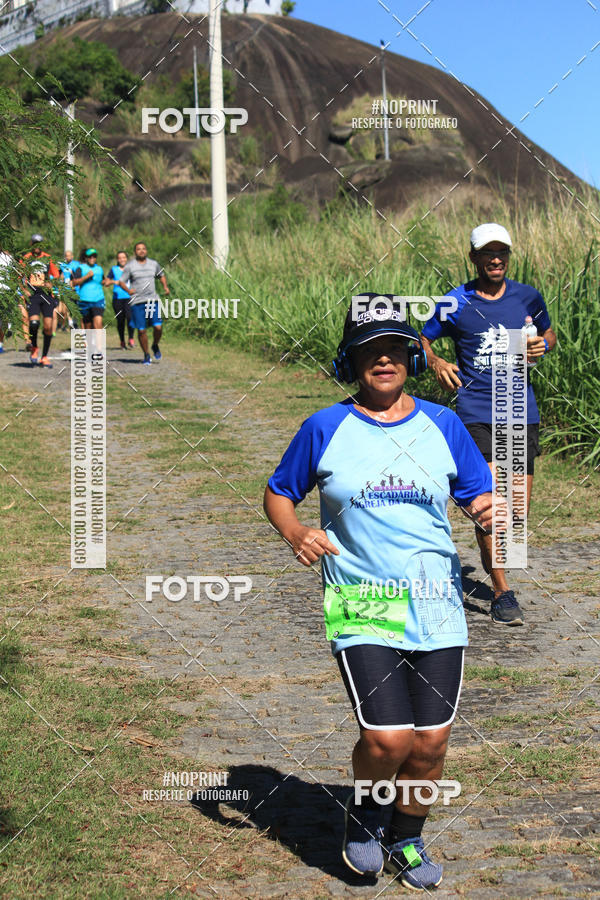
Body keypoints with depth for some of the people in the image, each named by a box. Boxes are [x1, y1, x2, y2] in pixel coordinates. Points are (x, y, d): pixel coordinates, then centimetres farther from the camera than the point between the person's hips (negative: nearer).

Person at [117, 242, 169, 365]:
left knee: (158, 327, -10)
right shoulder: (130, 266, 1)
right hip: (137, 302, -2)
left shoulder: (153, 264, 11)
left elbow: (161, 275, 28)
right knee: (141, 330, -2)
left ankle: (155, 346, 20)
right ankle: (146, 355, 14)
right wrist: (128, 290, -18)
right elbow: (121, 281, 1)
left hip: (153, 300, 2)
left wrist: (165, 286, 10)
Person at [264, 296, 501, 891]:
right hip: (361, 607, -3)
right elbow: (277, 493, 12)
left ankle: (407, 838, 31)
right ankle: (363, 814, 19)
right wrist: (295, 533, -9)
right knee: (386, 739, -15)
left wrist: (490, 510, -10)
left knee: (429, 742, 3)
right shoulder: (325, 429, 2)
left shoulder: (442, 425, 8)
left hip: (437, 607, 3)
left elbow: (479, 496, 14)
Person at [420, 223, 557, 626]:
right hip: (476, 409, -3)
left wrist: (542, 346, -1)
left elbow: (549, 334, 22)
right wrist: (436, 362, -8)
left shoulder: (529, 297, 6)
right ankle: (502, 592, -10)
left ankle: (492, 555, 36)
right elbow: (422, 341, 12)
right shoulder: (455, 303, 0)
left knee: (519, 505, 5)